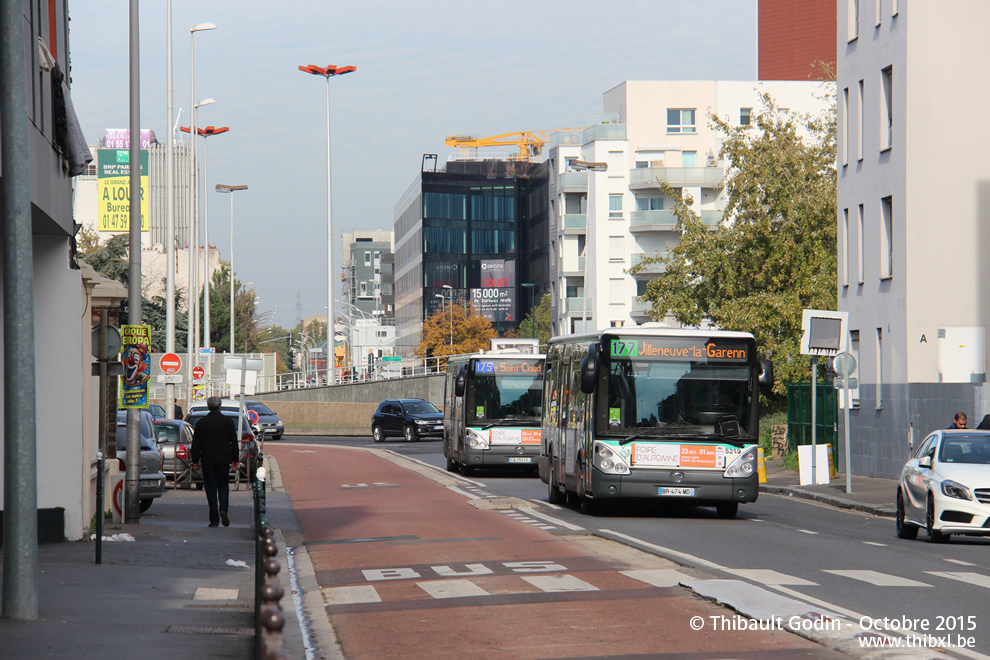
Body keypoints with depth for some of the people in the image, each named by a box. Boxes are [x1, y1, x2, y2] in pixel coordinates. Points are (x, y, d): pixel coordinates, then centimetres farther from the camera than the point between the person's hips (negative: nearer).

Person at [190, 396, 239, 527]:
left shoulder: (202, 423, -1)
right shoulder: (228, 421, 0)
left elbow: (196, 444, 1)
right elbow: (234, 442, 3)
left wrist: (195, 461, 7)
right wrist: (235, 460, 9)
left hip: (208, 460, -1)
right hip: (224, 460, 1)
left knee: (211, 488, 2)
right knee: (223, 486, 14)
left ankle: (214, 520, -1)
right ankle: (223, 509, -12)